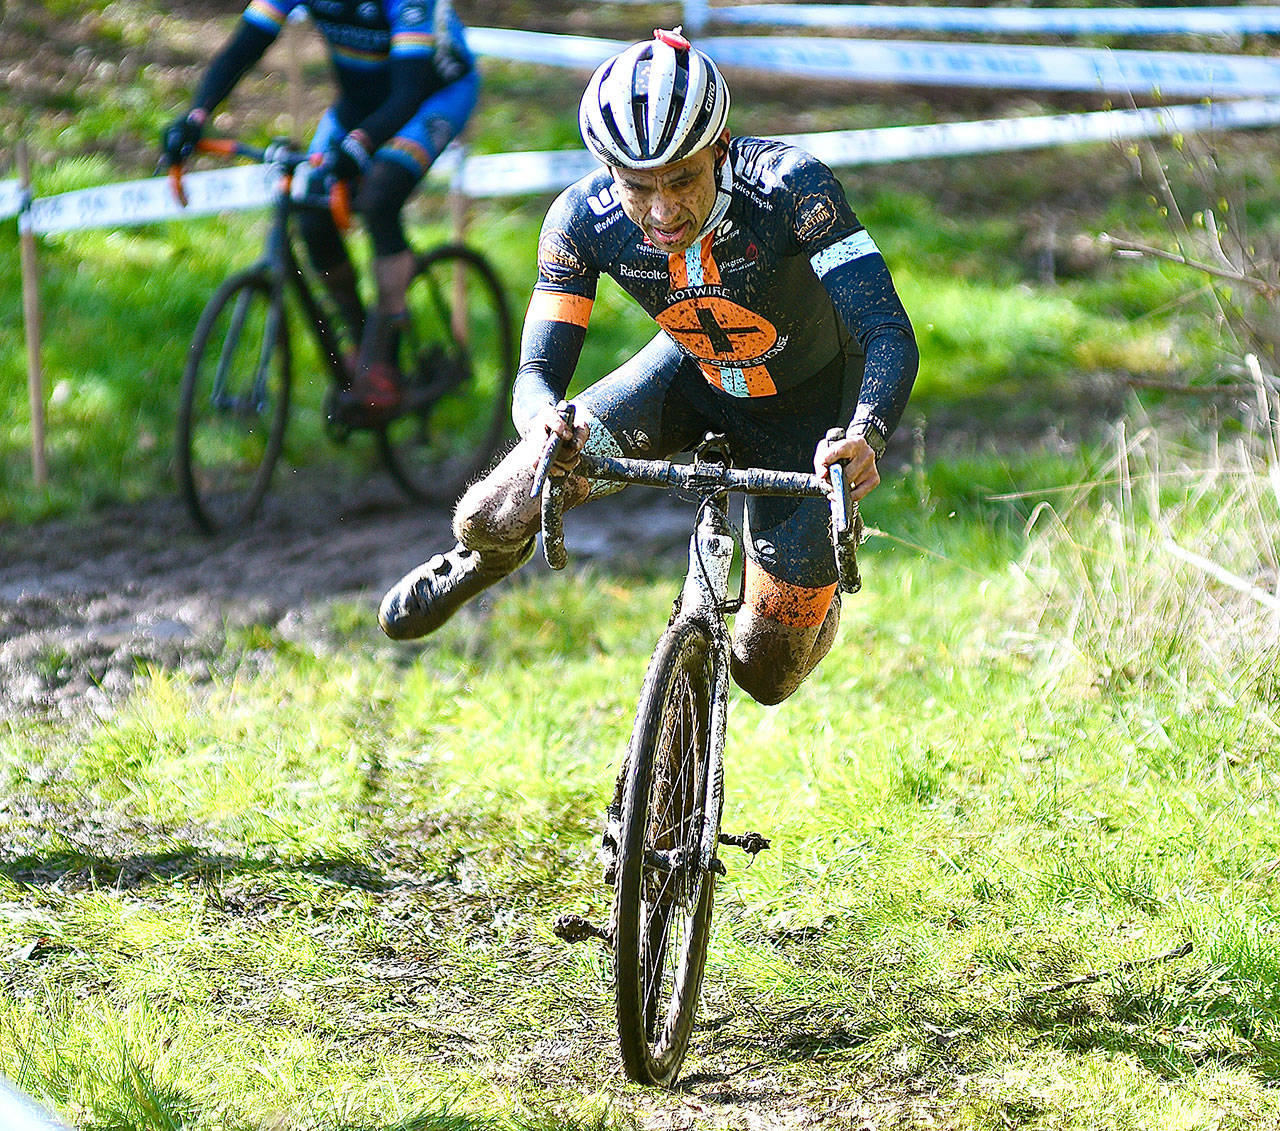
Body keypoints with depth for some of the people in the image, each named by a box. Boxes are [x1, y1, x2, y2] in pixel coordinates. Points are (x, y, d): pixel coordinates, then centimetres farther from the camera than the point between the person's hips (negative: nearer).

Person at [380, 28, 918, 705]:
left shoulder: (789, 185, -37)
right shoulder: (584, 219, -28)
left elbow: (889, 334, -42)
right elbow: (537, 372, -25)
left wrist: (866, 436, -62)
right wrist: (548, 422, -50)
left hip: (812, 401, -2)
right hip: (693, 375, 2)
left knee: (764, 671, -4)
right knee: (493, 520, -13)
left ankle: (815, 598, 35)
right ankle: (491, 552, 27)